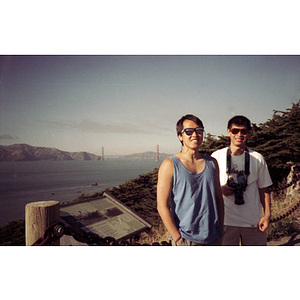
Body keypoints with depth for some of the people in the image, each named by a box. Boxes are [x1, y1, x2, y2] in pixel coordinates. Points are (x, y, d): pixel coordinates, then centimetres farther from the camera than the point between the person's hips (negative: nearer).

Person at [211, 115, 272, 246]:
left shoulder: (257, 158, 4)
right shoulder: (216, 157, 0)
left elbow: (263, 189, 8)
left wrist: (267, 215, 0)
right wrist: (220, 189, -11)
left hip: (253, 221, 1)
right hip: (226, 220, -1)